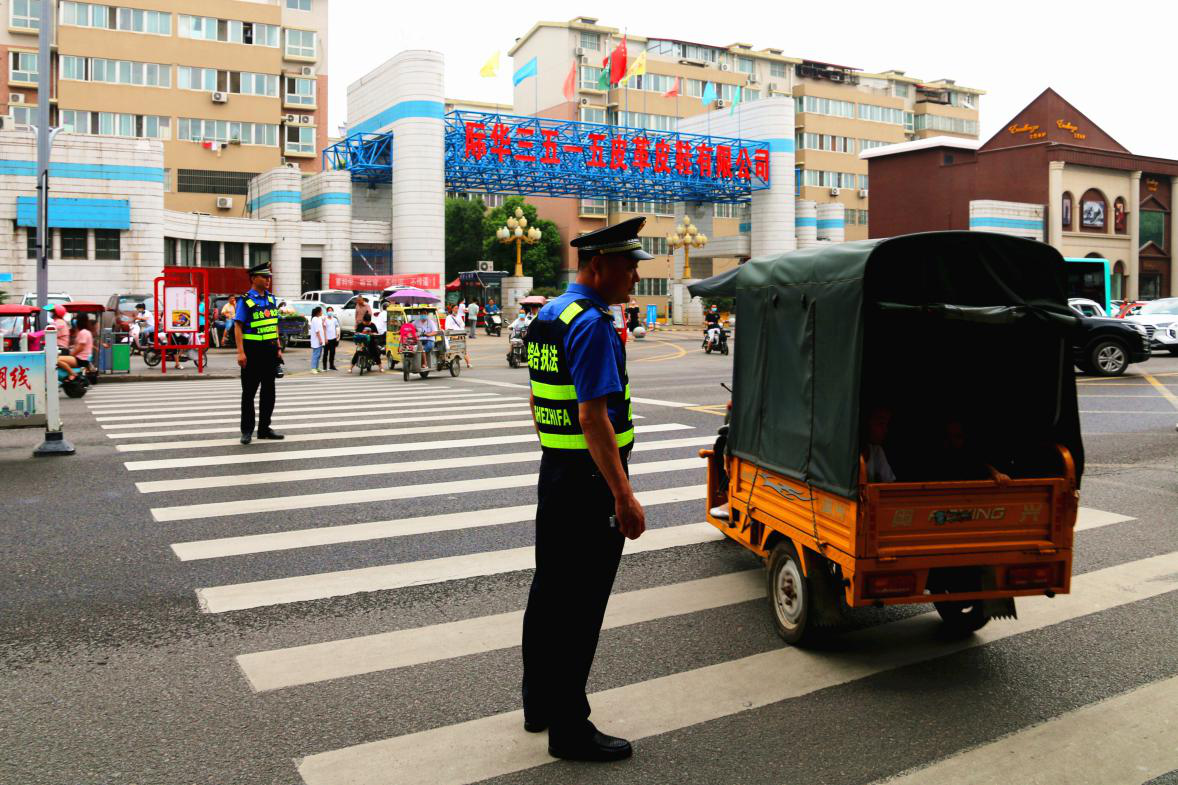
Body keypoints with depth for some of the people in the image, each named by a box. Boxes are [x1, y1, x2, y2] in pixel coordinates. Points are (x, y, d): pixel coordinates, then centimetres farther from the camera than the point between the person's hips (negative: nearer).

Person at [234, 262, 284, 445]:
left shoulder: (271, 299, 11)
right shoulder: (245, 301, -7)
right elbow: (238, 327, -12)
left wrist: (278, 348, 11)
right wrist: (240, 352, -19)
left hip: (270, 350, 6)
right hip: (252, 351, -6)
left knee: (269, 390, 10)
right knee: (249, 392, 2)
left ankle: (264, 428, 19)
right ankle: (247, 431, 10)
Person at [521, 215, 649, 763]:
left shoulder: (547, 316, 12)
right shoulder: (592, 324, -19)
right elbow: (594, 417, -25)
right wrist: (624, 496, -24)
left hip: (554, 473, 10)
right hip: (590, 480, -10)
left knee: (548, 593, 19)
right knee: (580, 606, 0)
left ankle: (539, 703, 35)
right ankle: (569, 729, 11)